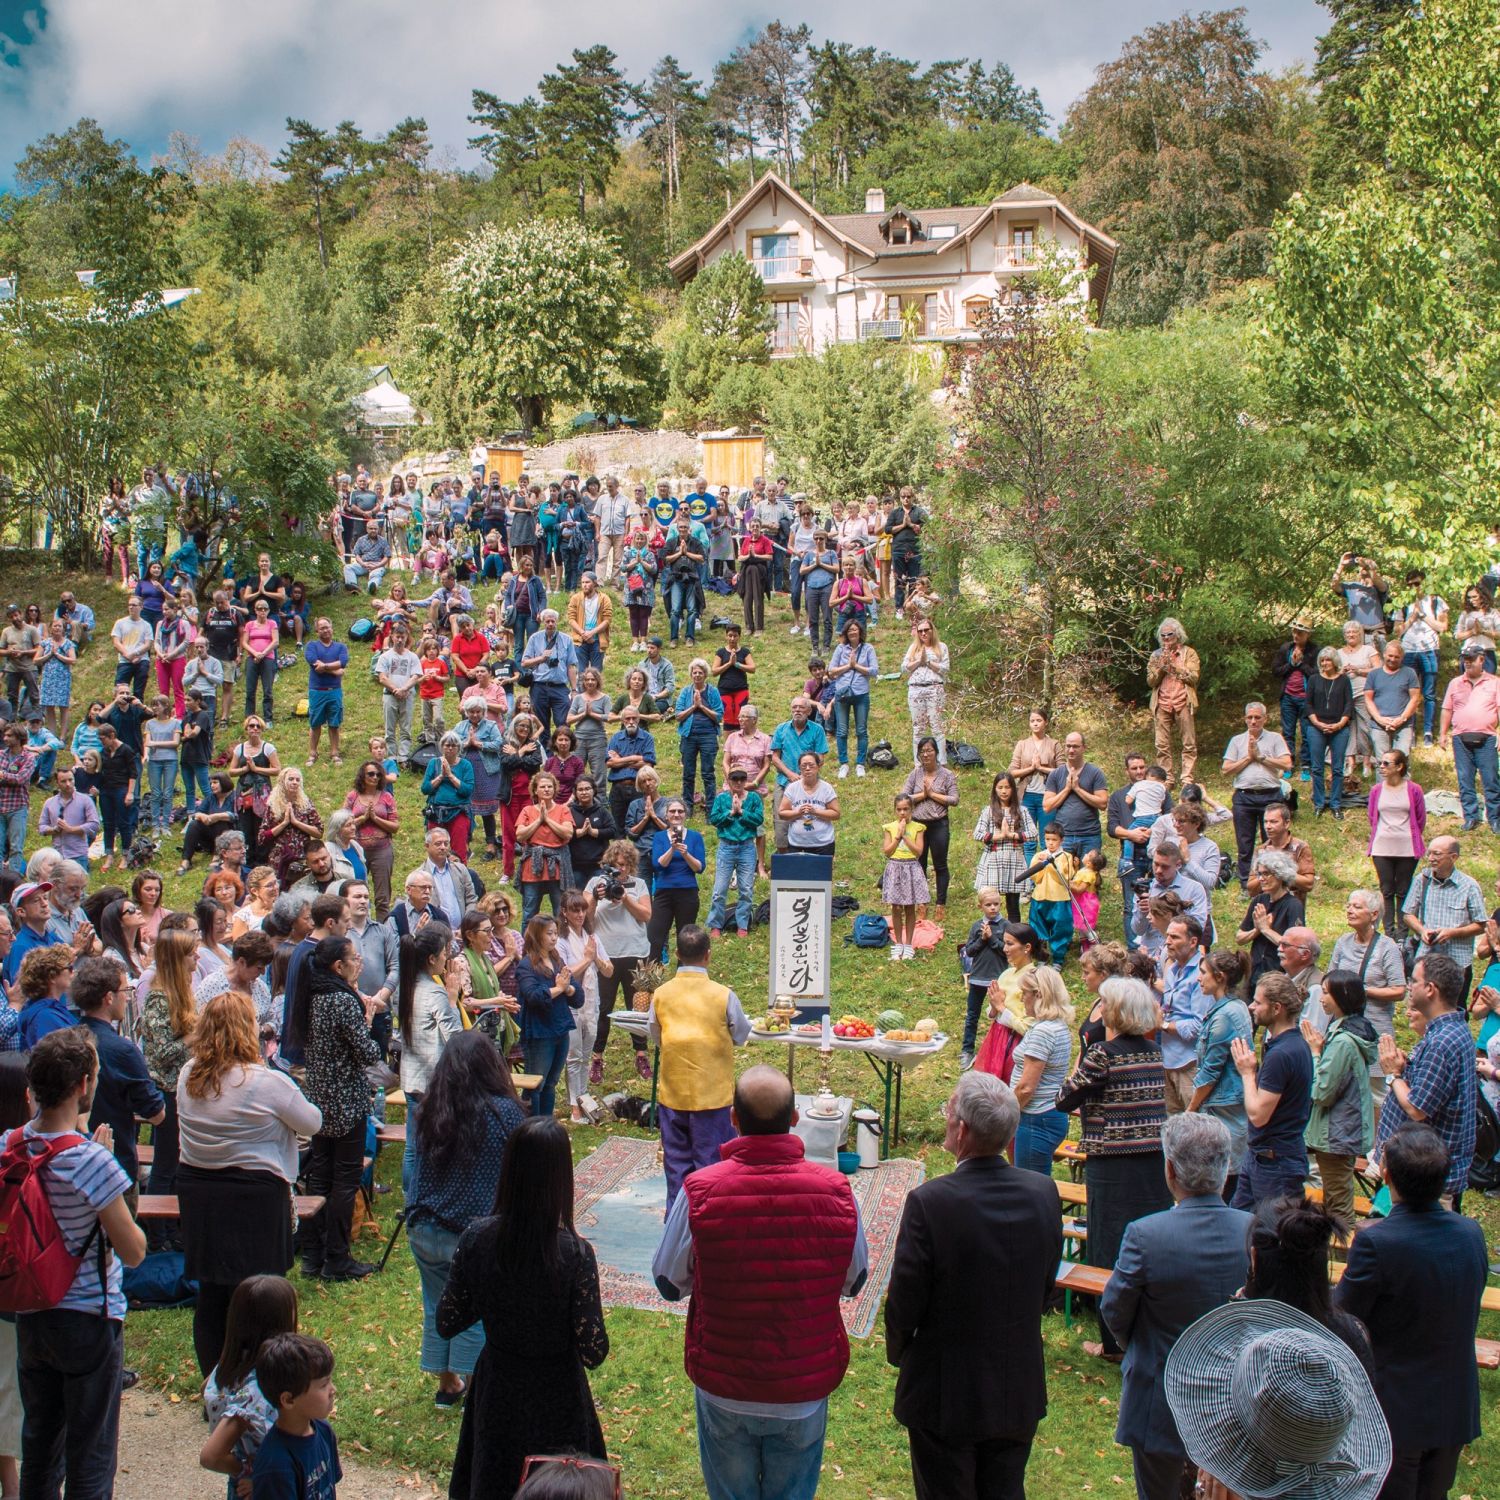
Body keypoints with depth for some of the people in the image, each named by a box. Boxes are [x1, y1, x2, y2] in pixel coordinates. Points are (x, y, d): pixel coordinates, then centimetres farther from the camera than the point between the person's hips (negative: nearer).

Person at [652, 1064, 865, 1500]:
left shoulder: (700, 1192, -20)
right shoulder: (836, 1190, -16)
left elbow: (669, 1284, -6)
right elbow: (854, 1281, 1)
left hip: (724, 1388, -1)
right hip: (805, 1391, 1)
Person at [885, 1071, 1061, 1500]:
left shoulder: (928, 1202, -26)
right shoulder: (1043, 1193, -10)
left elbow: (904, 1302, -16)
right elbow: (1046, 1286, 3)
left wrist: (898, 1352, 5)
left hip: (946, 1398, -4)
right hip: (1020, 1394, 4)